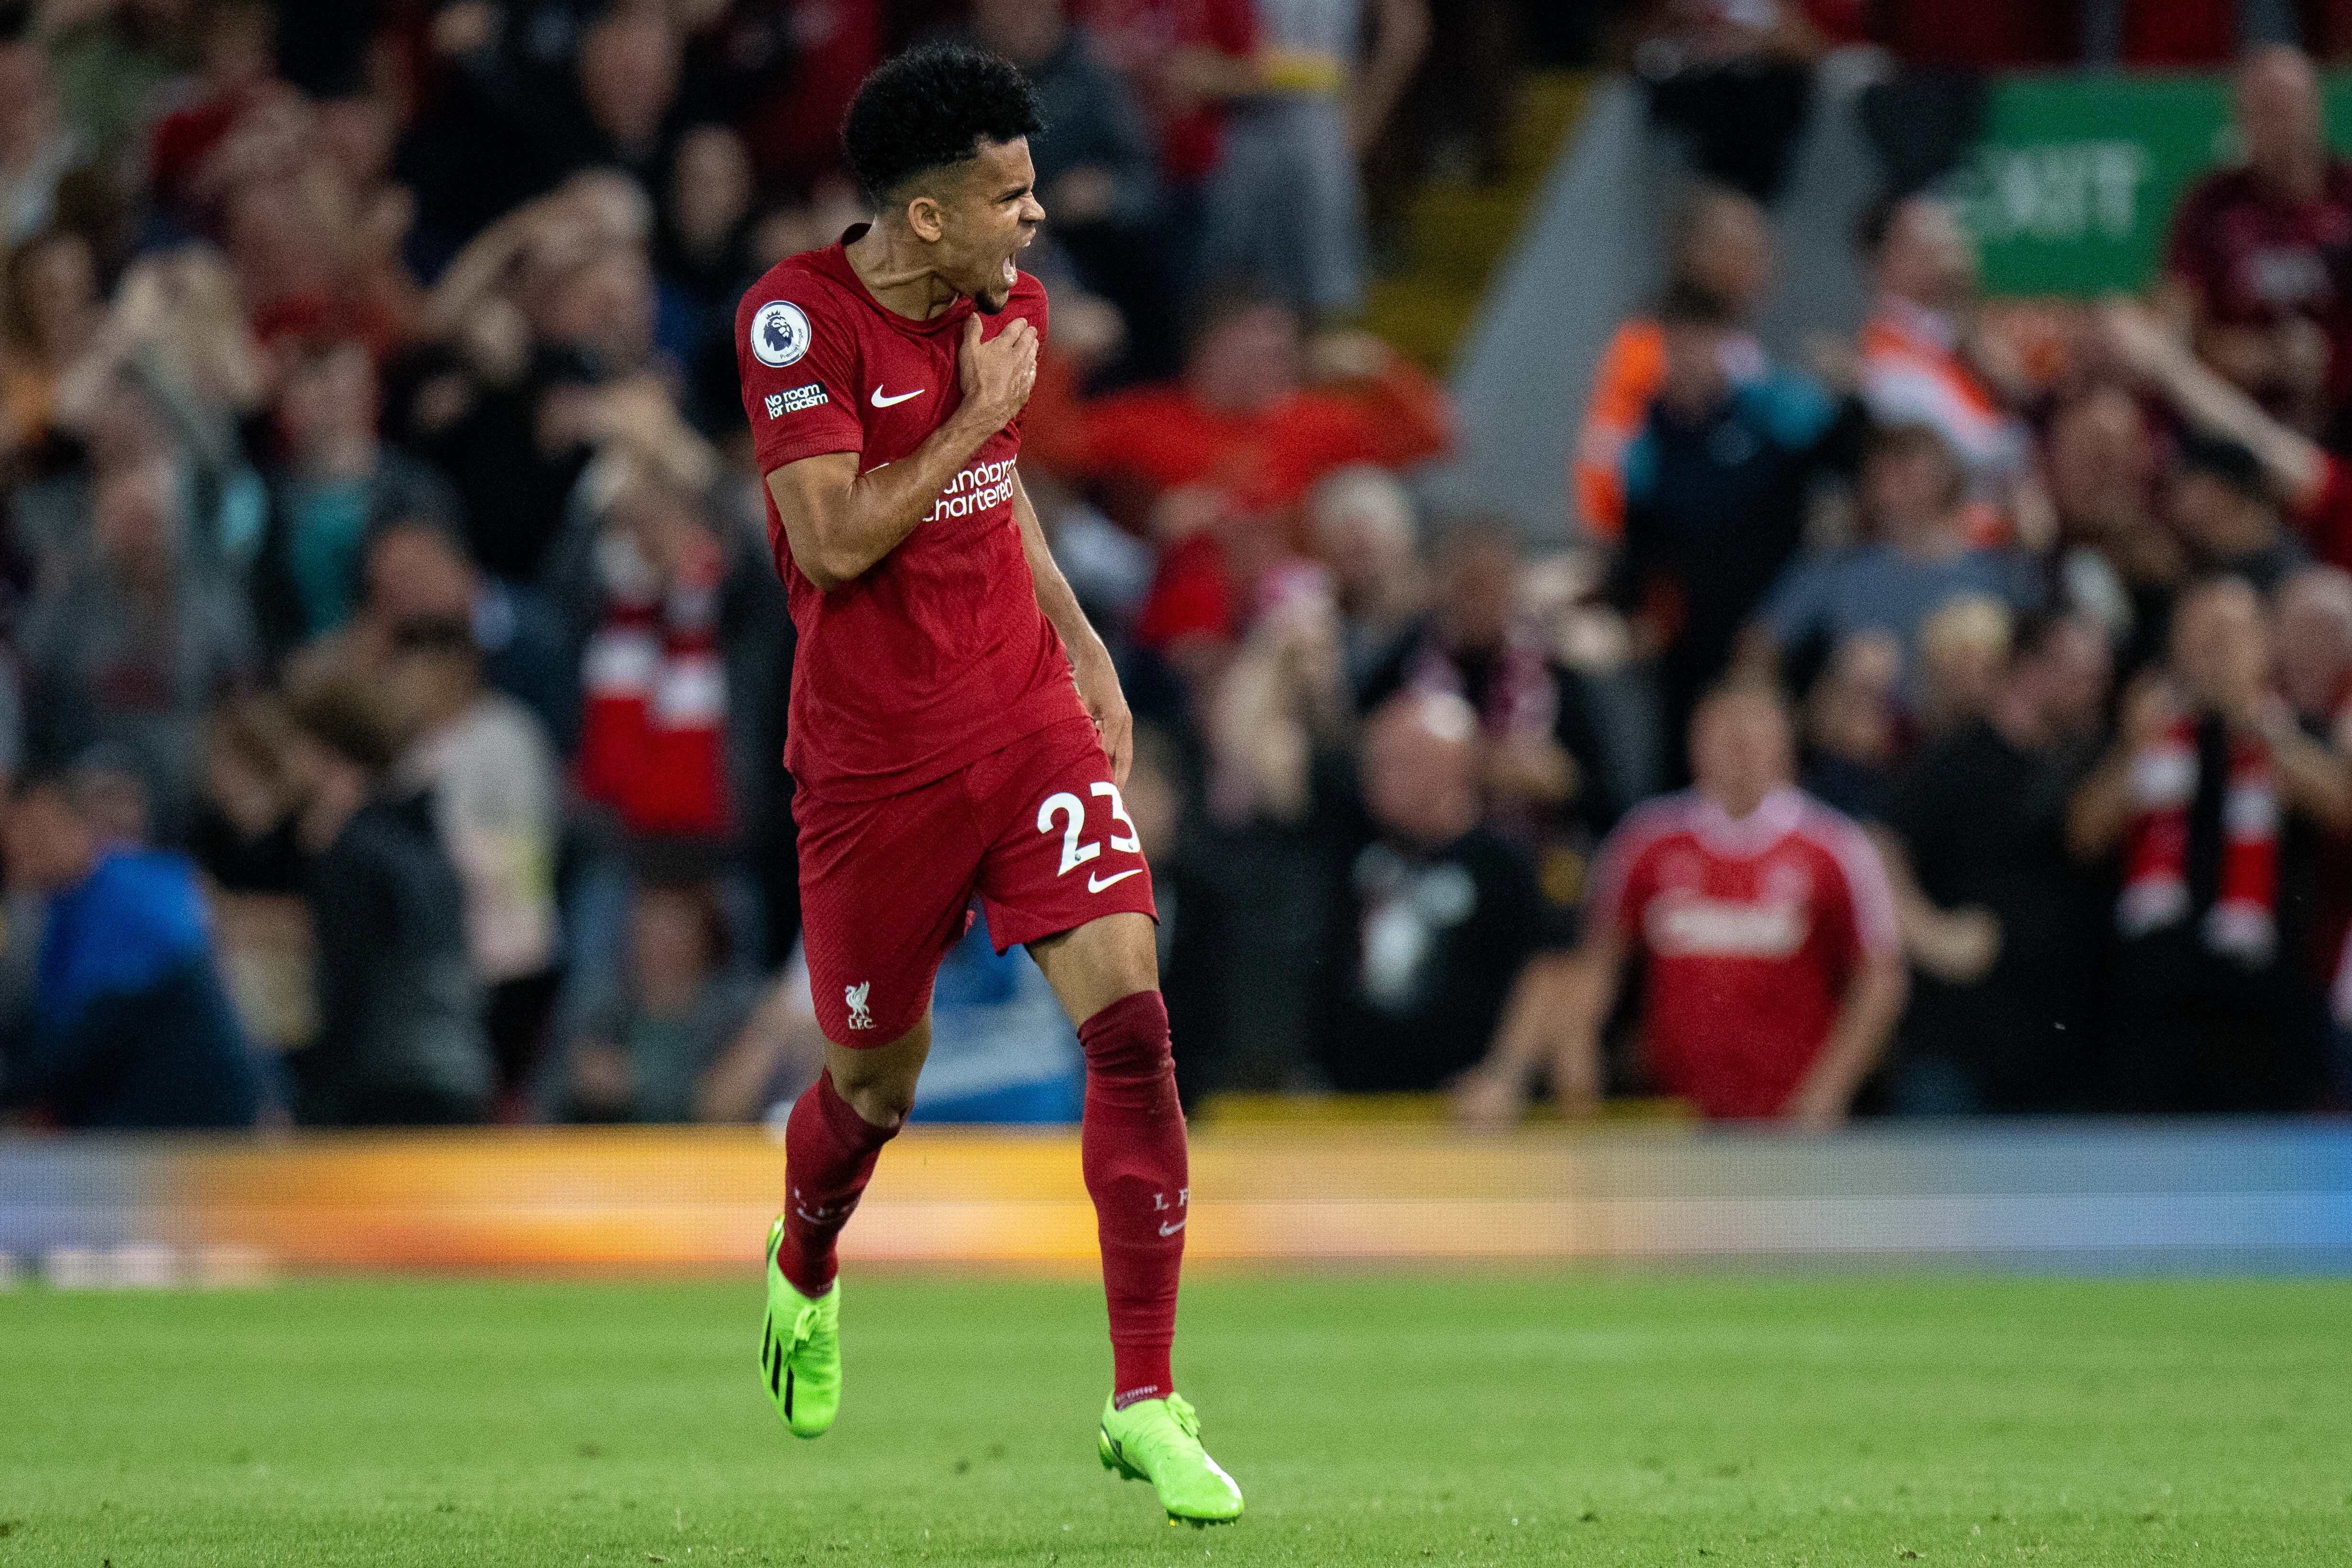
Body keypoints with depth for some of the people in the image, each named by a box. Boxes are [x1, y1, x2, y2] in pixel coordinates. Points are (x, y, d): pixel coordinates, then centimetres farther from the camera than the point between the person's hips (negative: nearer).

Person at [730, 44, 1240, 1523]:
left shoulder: (1009, 302, 5)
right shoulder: (798, 318, -15)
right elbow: (835, 540, -22)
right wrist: (973, 420, -15)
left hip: (1027, 723, 4)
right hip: (875, 761, -4)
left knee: (1131, 1013, -14)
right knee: (879, 1081, 11)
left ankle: (1147, 1405, -11)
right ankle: (803, 1278, 48)